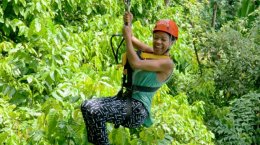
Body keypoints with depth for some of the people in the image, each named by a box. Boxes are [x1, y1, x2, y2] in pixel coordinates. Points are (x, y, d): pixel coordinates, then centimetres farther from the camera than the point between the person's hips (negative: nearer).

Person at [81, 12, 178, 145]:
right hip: (127, 99, 9)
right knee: (86, 106, -2)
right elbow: (131, 39, 19)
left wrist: (127, 38, -14)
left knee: (95, 112, -28)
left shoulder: (167, 63, -11)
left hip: (139, 108, -9)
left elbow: (136, 64, -22)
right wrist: (128, 24, 0)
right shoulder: (151, 53, 14)